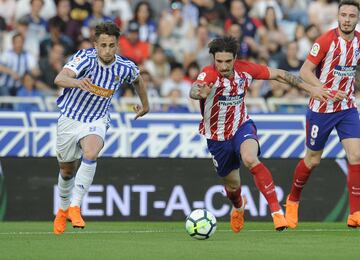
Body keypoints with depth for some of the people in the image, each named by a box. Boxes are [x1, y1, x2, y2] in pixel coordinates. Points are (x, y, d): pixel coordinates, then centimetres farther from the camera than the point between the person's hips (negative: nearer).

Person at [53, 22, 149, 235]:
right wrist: (77, 82, -59)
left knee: (90, 154, -32)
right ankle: (64, 209, 44)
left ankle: (75, 207, -27)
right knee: (67, 171, 15)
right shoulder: (86, 58, -22)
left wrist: (145, 104, 27)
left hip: (96, 122, 0)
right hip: (70, 119, 0)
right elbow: (60, 79, -38)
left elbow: (137, 79, 14)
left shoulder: (125, 68, -12)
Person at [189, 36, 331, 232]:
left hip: (242, 127, 0)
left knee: (250, 159, -33)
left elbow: (278, 74, -1)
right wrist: (201, 93, -73)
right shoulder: (209, 74, -26)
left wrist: (310, 89, 0)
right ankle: (238, 206, 54)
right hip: (217, 137, 0)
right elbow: (194, 91, -48)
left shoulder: (245, 69, -14)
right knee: (232, 186, 15)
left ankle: (276, 210, -30)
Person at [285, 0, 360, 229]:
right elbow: (305, 71, -17)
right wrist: (327, 91, -26)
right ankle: (293, 199, 35)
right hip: (321, 108, -4)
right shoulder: (326, 40, -16)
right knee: (313, 160, 8)